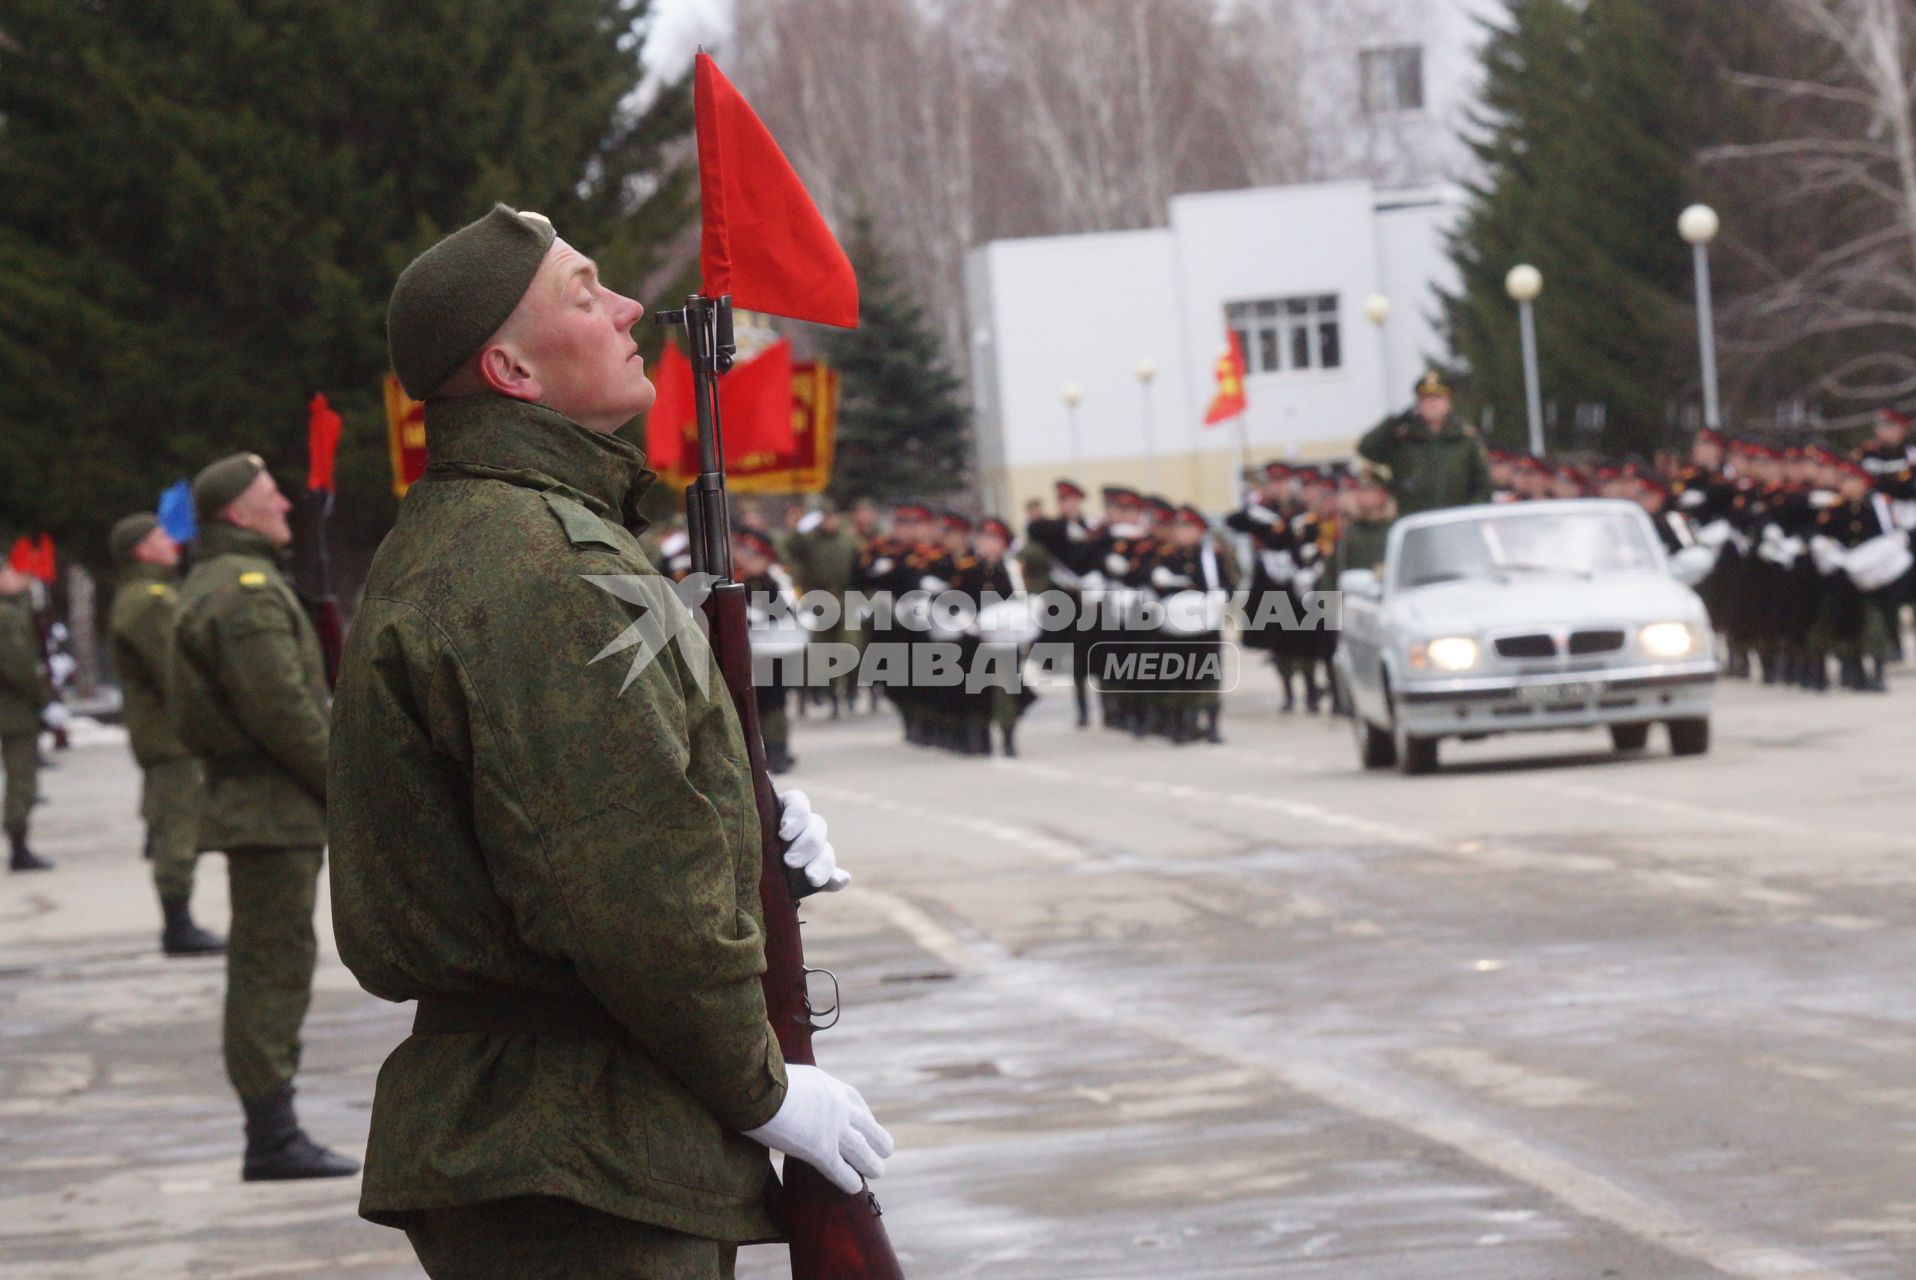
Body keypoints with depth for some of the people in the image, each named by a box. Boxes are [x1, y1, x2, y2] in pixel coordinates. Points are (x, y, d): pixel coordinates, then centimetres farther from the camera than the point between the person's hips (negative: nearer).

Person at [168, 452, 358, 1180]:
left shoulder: (214, 584, 19)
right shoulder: (247, 592, -16)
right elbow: (281, 710, -21)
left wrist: (332, 781, 19)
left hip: (250, 806, 11)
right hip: (272, 808, -11)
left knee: (267, 966, 12)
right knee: (273, 963, -9)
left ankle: (273, 1133, 16)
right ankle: (272, 1138, -8)